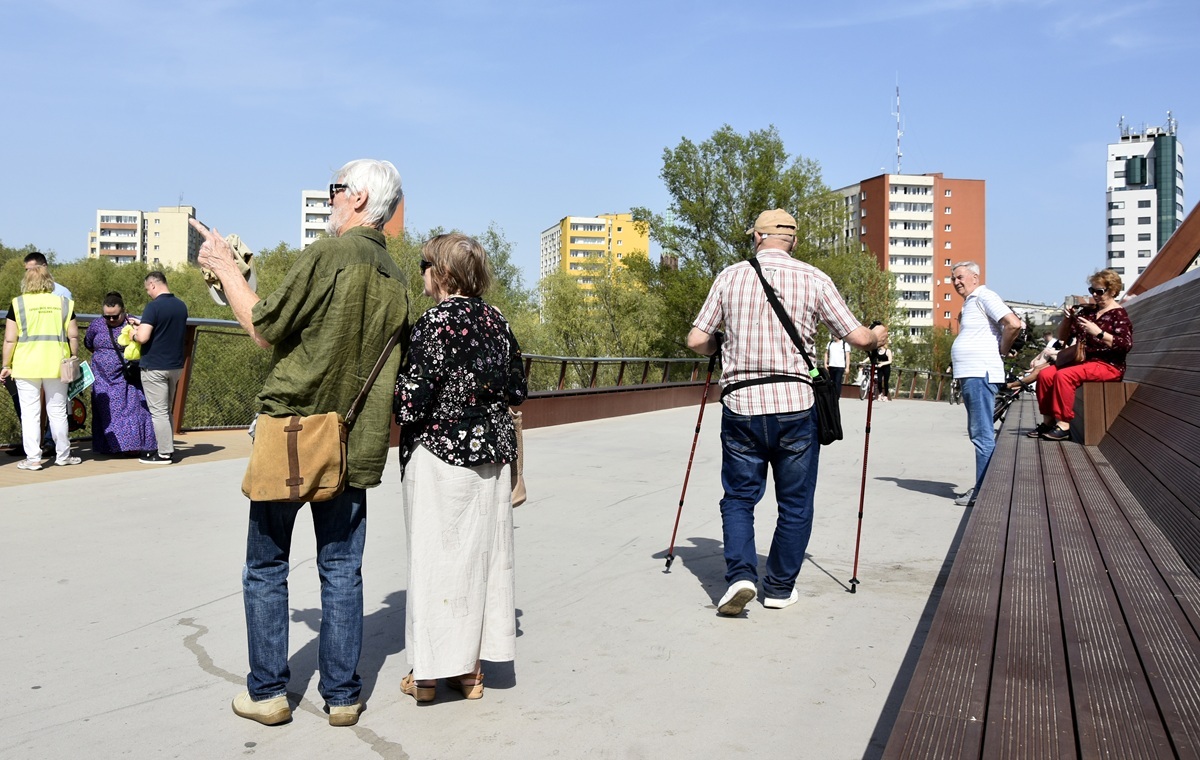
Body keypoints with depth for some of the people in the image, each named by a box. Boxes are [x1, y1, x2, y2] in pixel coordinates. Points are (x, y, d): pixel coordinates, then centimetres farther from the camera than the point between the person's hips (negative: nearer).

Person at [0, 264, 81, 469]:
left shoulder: (18, 304, -2)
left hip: (26, 366, -2)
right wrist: (74, 360, 14)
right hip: (56, 365, 2)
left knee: (30, 412, 3)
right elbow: (73, 336, 3)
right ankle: (63, 454, 18)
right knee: (57, 411, 11)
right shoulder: (63, 303, 4)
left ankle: (33, 458, 2)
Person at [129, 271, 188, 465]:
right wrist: (144, 324, 22)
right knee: (168, 410, 17)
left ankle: (164, 454, 1)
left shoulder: (154, 306, -16)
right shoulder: (181, 306, 7)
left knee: (159, 412, -1)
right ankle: (168, 448, 23)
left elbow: (143, 337, -23)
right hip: (176, 365, 7)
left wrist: (134, 334, 0)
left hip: (155, 367, -7)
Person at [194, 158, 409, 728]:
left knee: (266, 568, 10)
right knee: (342, 570, 11)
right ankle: (342, 695, 17)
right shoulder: (395, 279, 8)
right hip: (353, 442, 6)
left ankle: (267, 692, 18)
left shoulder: (328, 255, -14)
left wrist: (224, 267, 4)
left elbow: (264, 329, -8)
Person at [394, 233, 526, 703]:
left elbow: (412, 403, -17)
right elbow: (516, 391, 10)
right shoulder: (496, 321, 5)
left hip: (440, 456, -6)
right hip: (491, 456, 6)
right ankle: (471, 669, 20)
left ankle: (428, 674, 13)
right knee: (483, 553, 11)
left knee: (435, 556, 3)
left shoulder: (435, 323, -13)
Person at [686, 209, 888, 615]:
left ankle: (740, 575, -5)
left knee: (738, 497, 13)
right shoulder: (813, 279, 1)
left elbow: (697, 340, 4)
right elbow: (857, 337, 2)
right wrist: (878, 337, 24)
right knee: (795, 504, 14)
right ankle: (780, 588, 21)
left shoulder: (729, 277, 5)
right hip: (794, 405, -1)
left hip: (740, 405, 1)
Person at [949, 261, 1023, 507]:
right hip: (970, 375, 11)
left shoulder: (984, 297, -7)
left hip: (980, 374, -11)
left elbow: (1014, 324, -19)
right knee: (977, 433, 13)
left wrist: (1002, 351, -9)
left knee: (982, 434, -9)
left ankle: (983, 492, -8)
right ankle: (982, 488, 20)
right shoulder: (969, 303, 22)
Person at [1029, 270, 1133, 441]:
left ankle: (1063, 425, -28)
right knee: (1045, 374, -12)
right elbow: (1063, 337, 17)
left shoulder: (1119, 315, -5)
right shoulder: (1087, 312, 14)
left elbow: (1126, 345, -19)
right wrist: (1067, 319, -3)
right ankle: (1048, 421, -8)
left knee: (1064, 375, -30)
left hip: (1108, 365, -8)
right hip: (1085, 361, 8)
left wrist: (1098, 333, -27)